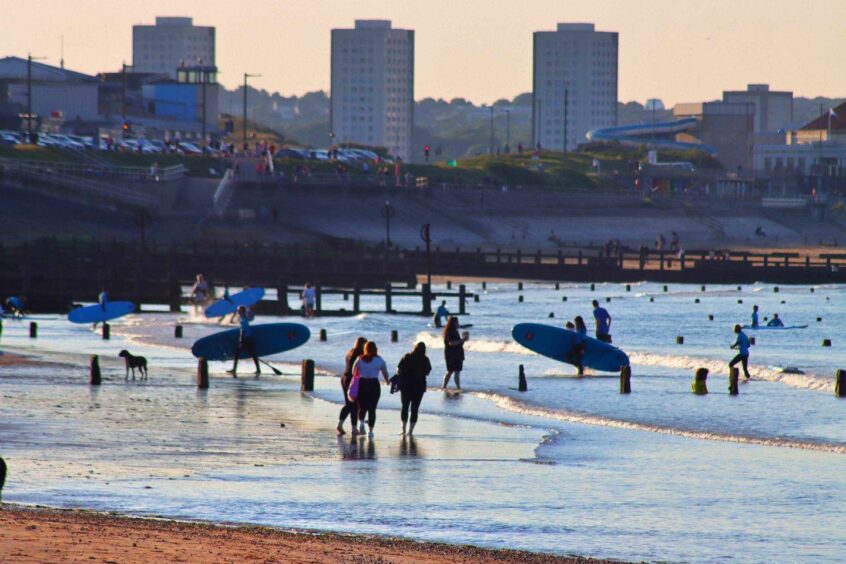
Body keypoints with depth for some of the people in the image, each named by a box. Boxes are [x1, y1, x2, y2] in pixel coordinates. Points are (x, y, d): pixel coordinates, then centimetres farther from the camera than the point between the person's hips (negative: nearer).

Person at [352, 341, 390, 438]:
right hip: (374, 385, -1)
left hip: (362, 385, 1)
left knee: (362, 407, 17)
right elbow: (385, 373, 2)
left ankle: (361, 421, -9)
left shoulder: (360, 360, 1)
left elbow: (354, 373, 1)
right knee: (372, 408, 4)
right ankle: (370, 431, 1)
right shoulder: (379, 360, -1)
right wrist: (387, 381, 22)